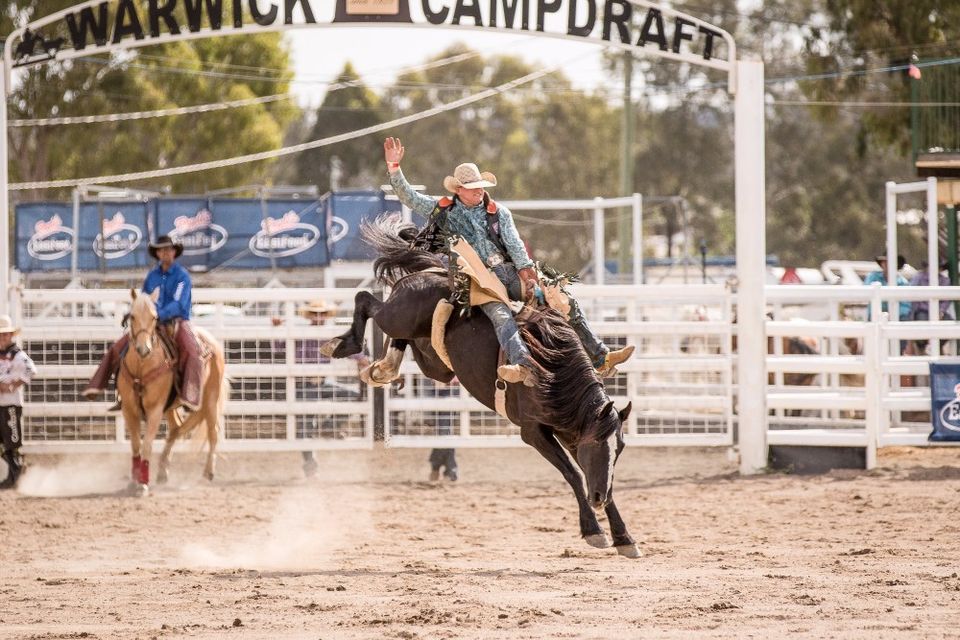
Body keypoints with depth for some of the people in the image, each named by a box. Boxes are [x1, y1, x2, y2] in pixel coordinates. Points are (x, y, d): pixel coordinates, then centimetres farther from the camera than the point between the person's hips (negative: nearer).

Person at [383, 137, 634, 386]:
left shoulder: (498, 212, 17)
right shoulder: (442, 210, 14)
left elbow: (513, 243, 5)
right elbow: (407, 196, 11)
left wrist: (525, 269, -13)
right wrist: (394, 166, -1)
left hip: (509, 272, 4)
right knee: (500, 314, -36)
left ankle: (601, 358, -4)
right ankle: (524, 366, -62)